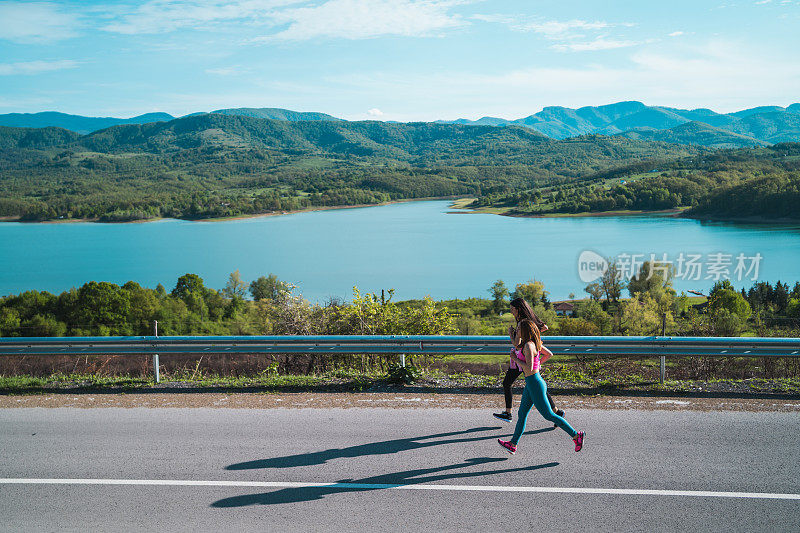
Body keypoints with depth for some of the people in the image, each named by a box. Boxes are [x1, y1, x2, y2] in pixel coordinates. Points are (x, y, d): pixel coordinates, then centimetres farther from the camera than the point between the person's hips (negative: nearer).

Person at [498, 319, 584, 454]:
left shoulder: (528, 346, -22)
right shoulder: (534, 343, 7)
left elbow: (529, 368, -27)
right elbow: (549, 354, 21)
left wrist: (516, 359, -16)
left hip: (535, 384, -10)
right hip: (530, 384, 10)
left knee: (549, 415, 0)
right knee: (522, 414, 15)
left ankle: (576, 435, 8)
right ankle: (513, 444, 23)